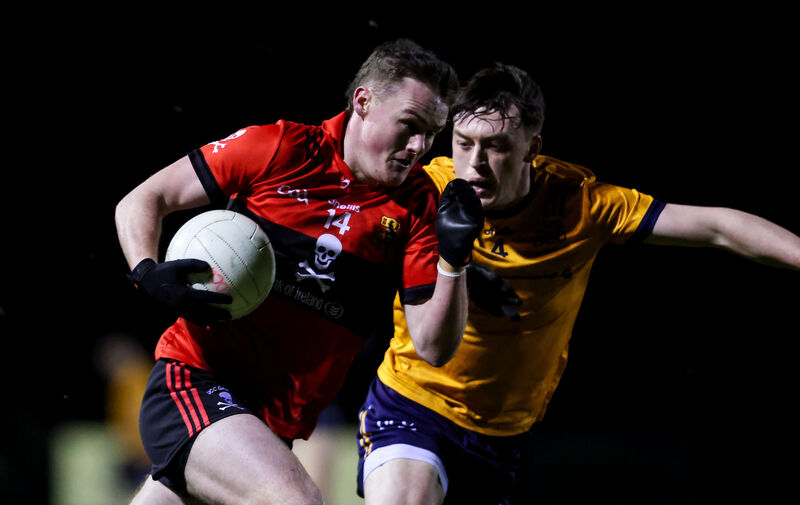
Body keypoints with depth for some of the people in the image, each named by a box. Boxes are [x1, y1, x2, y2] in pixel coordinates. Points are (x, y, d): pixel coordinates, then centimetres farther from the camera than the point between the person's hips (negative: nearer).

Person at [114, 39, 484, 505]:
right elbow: (141, 202, 3)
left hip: (276, 425, 5)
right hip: (194, 378, -5)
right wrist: (149, 275, -16)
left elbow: (434, 349, -1)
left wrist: (453, 260, -17)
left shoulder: (419, 206, 3)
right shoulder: (280, 148, -4)